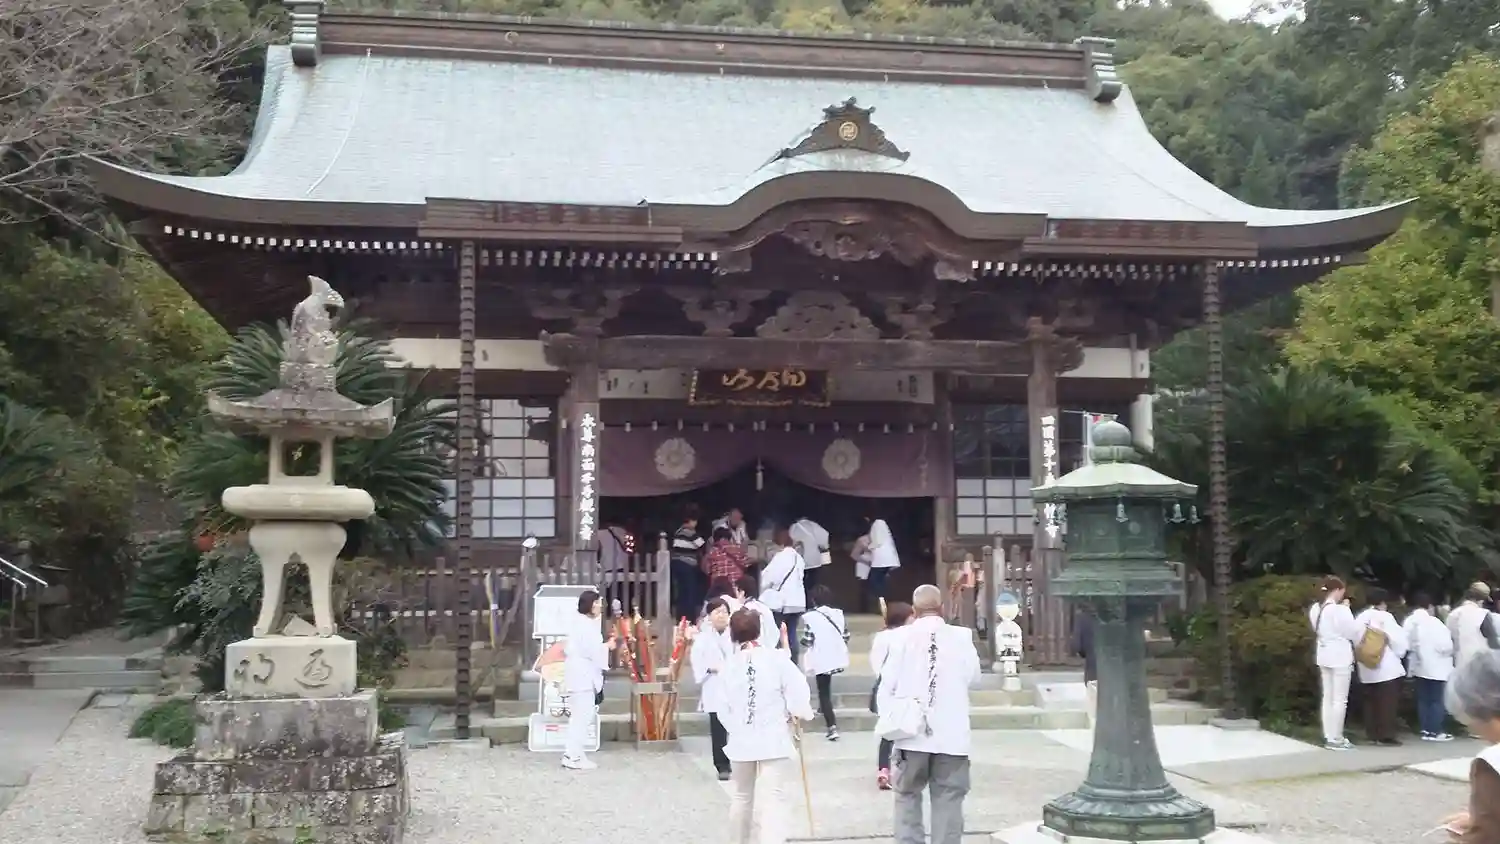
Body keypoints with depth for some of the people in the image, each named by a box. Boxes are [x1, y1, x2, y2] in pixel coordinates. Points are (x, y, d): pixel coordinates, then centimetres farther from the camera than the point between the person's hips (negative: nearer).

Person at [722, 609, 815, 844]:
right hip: (774, 739, -4)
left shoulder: (730, 664, -2)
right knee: (776, 799, -7)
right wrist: (800, 714, 7)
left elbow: (724, 709, 2)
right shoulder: (776, 658, -13)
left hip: (741, 740, 4)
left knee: (741, 796, 20)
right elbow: (798, 695, -14)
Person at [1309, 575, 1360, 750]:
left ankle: (1329, 736, 14)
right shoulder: (1340, 610, -17)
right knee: (1339, 699, -2)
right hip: (1340, 657, -8)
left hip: (1324, 656, 8)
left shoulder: (1315, 609, 5)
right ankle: (1335, 739, 0)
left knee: (1328, 698, 11)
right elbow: (1353, 632, -12)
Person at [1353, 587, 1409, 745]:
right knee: (1387, 703, -2)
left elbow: (1355, 640, 5)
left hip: (1367, 668, 6)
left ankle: (1373, 734, 12)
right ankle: (1386, 736, -4)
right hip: (1386, 668, -6)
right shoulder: (1385, 616, -9)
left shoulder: (1359, 618, 8)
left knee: (1370, 702, 10)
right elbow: (1396, 639, -11)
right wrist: (1400, 653, 6)